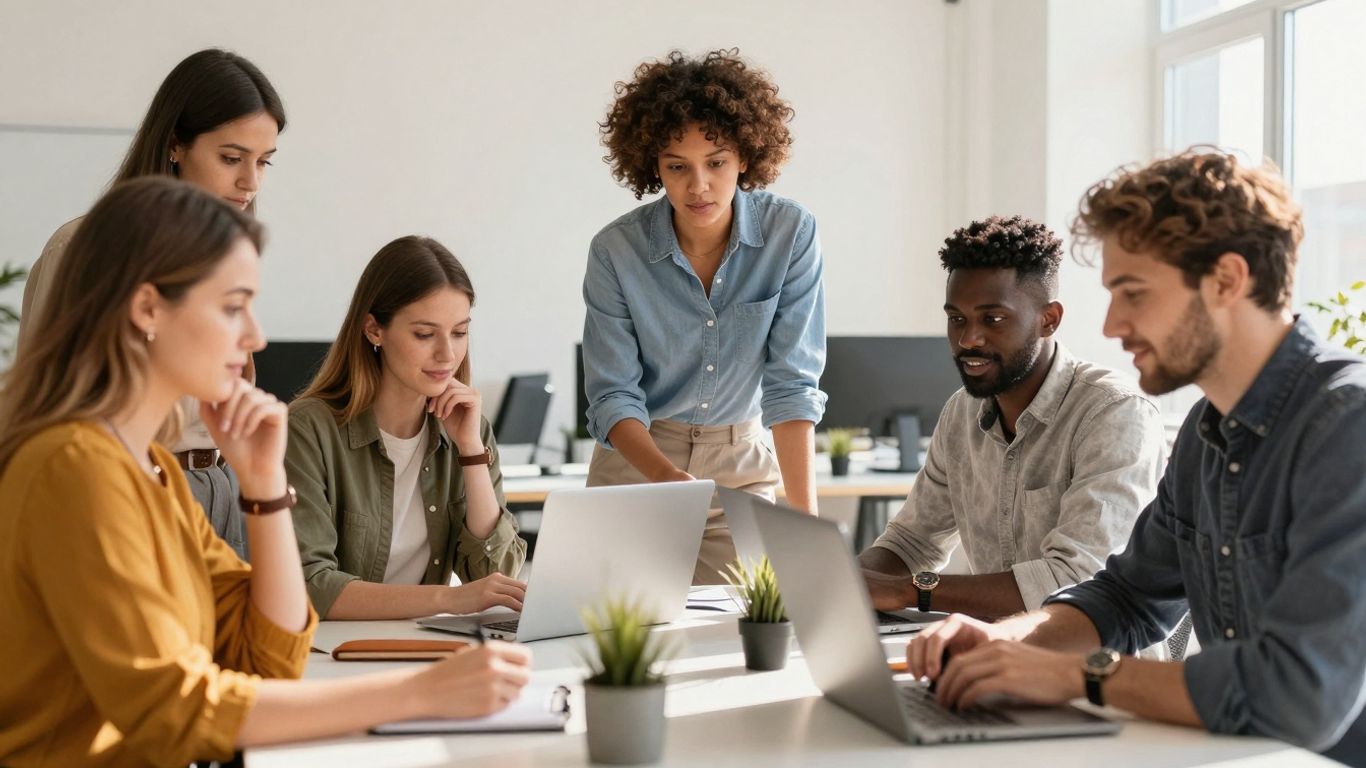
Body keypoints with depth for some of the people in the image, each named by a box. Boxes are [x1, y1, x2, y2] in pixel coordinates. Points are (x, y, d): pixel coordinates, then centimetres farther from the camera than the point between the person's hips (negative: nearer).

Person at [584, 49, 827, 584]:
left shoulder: (792, 234, -15)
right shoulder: (615, 250, -15)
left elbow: (792, 383, -16)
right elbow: (612, 396, -14)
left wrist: (805, 517, -23)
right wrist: (666, 474, -32)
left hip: (743, 465, 1)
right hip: (635, 462, 0)